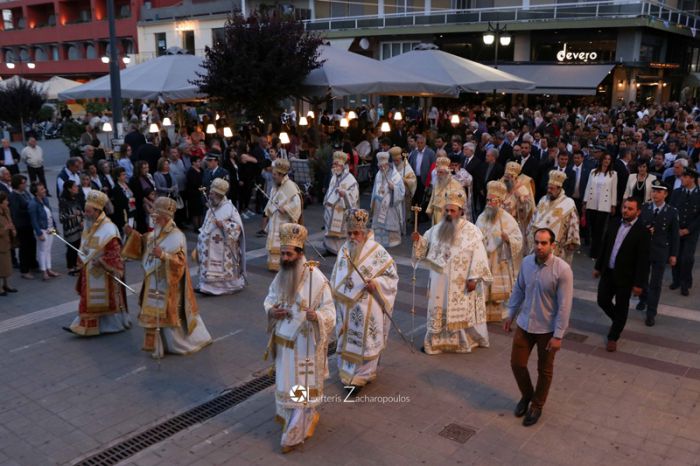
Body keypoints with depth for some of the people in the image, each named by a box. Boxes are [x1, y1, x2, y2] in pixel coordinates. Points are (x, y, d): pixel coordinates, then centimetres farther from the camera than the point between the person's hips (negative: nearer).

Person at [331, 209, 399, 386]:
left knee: (364, 340, 4)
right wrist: (334, 294, 9)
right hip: (346, 305, 5)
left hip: (367, 308, -5)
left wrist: (376, 284, -25)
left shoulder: (377, 251, -13)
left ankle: (362, 374, 17)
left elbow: (392, 275, -10)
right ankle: (348, 371, 30)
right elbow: (336, 275, 15)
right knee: (347, 339, 14)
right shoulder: (344, 249, 4)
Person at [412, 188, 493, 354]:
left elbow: (478, 256, -13)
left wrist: (474, 278, -18)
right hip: (440, 281, 4)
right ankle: (435, 342, 21)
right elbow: (426, 247, 11)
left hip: (462, 283, -4)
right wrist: (418, 240, -10)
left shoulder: (471, 231, -10)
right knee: (438, 311, 10)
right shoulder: (438, 228, 3)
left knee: (463, 312, 7)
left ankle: (465, 341, 24)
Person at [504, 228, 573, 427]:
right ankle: (526, 395, 39)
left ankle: (537, 405, 34)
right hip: (524, 324, 4)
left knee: (544, 370, 13)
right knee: (516, 363, 11)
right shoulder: (526, 262, -6)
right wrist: (511, 314, 13)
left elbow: (564, 305, -18)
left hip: (547, 329, -4)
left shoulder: (562, 270, -22)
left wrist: (558, 335, -17)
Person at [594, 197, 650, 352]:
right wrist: (598, 267, 13)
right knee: (602, 301, 13)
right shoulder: (614, 224, 2)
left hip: (625, 277, -5)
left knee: (621, 308, 9)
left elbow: (643, 260, -14)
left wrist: (639, 283, -15)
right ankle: (618, 321, 41)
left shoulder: (642, 232, -15)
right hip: (608, 272, 5)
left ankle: (613, 337, 25)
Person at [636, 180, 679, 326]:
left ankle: (651, 313, 13)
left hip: (660, 252, -2)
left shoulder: (672, 212, -8)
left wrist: (673, 254, -1)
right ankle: (643, 299, 46)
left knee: (656, 283, 3)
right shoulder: (644, 208, -4)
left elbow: (675, 235, -2)